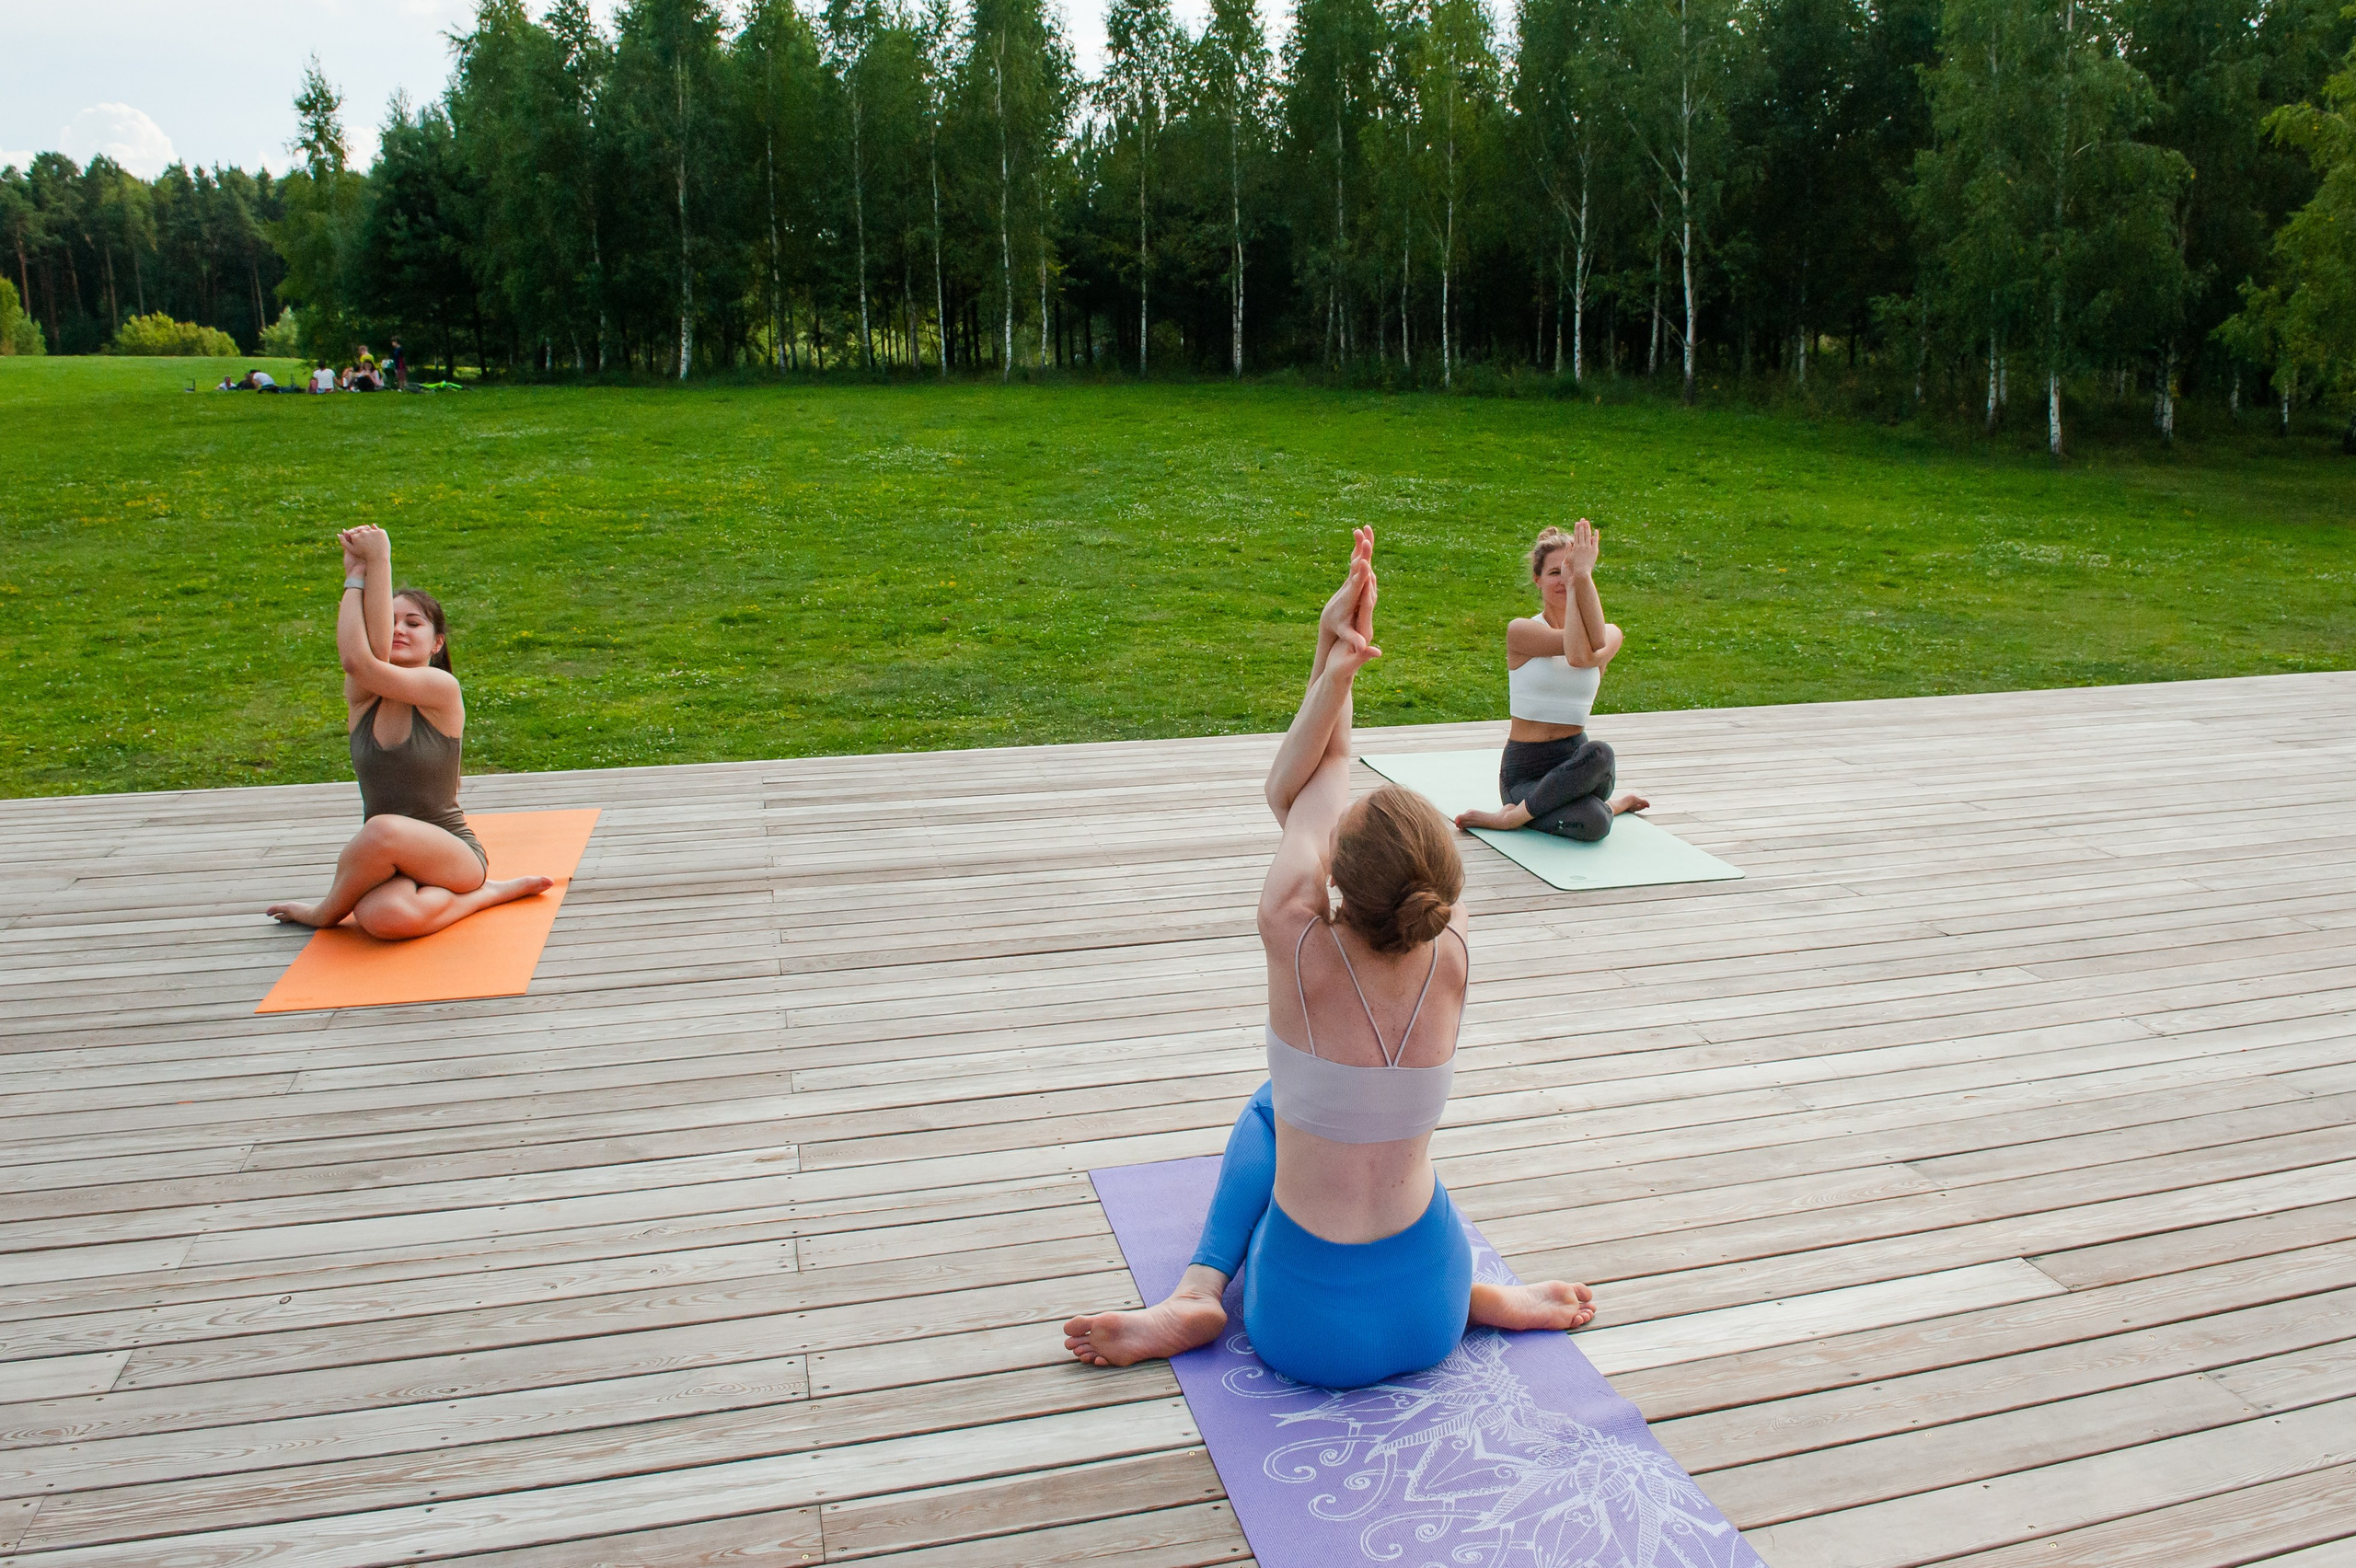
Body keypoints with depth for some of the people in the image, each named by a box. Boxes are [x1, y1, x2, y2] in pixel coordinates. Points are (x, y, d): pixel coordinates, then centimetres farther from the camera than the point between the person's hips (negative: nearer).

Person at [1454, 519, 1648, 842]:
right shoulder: (1521, 631, -3)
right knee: (1592, 824, -36)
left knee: (1599, 754, -36)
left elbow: (1594, 652, -20)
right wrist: (1571, 582, -18)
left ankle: (1513, 815, -14)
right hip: (1524, 771, -4)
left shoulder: (1612, 635, 7)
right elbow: (1576, 653, -21)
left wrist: (1582, 576, -24)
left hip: (1574, 760, 5)